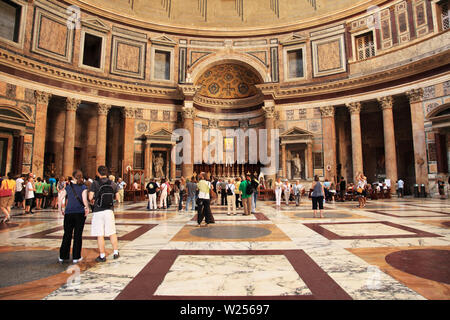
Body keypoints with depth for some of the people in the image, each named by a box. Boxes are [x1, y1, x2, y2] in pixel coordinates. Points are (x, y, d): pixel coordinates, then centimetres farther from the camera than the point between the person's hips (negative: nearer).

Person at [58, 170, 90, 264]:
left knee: (67, 235, 13)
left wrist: (60, 209, 15)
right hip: (80, 213, -3)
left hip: (68, 213, 3)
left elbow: (60, 199, 3)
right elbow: (85, 200, -16)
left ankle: (62, 256, 19)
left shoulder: (68, 187, 5)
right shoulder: (83, 187, -4)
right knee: (78, 235, 5)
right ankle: (76, 257, 11)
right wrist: (87, 208, -2)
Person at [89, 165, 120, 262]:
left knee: (100, 235, 5)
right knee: (112, 233, 13)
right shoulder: (113, 184, 1)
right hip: (109, 210, 3)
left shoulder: (95, 184, -9)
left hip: (98, 211, -3)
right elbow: (117, 197, 7)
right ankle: (116, 252, 19)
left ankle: (102, 256, 12)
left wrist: (92, 201, 10)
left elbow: (90, 197, -12)